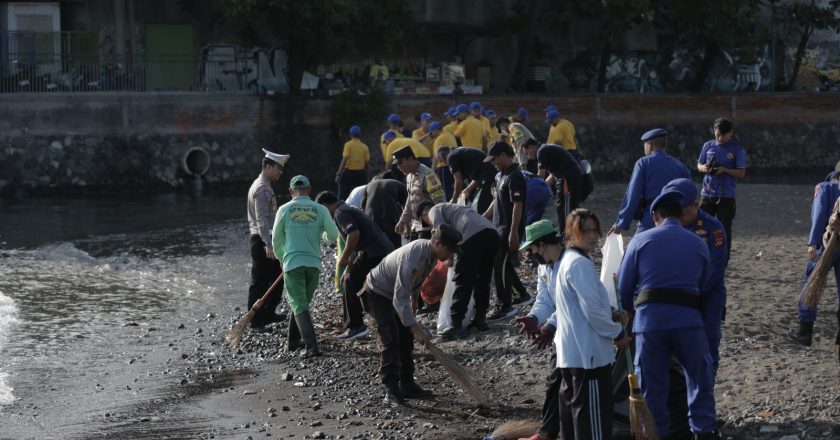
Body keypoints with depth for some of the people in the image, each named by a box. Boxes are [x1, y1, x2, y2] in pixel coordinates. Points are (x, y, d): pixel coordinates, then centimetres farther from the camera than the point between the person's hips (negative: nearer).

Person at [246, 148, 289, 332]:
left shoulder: (265, 186, 15)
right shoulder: (261, 189, -18)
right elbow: (261, 219, -25)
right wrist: (268, 245, -31)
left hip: (266, 239, 10)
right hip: (261, 241, -10)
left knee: (277, 276, 17)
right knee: (260, 282, -5)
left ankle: (268, 314, 27)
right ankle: (256, 322, 0)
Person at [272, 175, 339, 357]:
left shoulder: (284, 210, 1)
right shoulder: (320, 210, 2)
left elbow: (276, 239, 8)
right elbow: (333, 236, 5)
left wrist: (281, 258, 28)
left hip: (292, 263, -2)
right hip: (314, 263, 2)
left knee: (299, 306, -4)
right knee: (302, 302, 21)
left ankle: (312, 345, -18)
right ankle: (294, 340, 30)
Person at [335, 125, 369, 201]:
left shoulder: (348, 145, -7)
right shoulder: (364, 147, 2)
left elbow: (344, 160, -13)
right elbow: (366, 162, 4)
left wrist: (338, 174, -11)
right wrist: (366, 176, 15)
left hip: (348, 172, -3)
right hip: (360, 174, 3)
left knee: (343, 196, 0)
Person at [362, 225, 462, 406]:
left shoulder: (429, 250, -10)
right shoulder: (413, 258, -39)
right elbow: (400, 299, -40)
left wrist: (413, 298, 18)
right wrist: (416, 328, -41)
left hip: (396, 292, 9)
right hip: (378, 293, -9)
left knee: (406, 339, 10)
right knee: (390, 340, -15)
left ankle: (407, 385, 18)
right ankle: (391, 391, -13)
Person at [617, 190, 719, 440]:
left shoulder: (641, 240, 7)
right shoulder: (699, 245, 14)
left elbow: (624, 286, 9)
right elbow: (703, 286, 17)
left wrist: (628, 311, 27)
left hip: (649, 318, -1)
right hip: (688, 318, 1)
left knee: (652, 384, 8)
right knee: (700, 379, 14)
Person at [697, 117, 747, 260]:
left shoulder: (737, 149, -3)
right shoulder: (708, 146, 7)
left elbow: (741, 173, -5)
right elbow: (699, 165, 14)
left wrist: (724, 170, -19)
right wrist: (704, 168, -10)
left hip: (726, 196, -3)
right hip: (707, 193, 3)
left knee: (724, 230, 0)